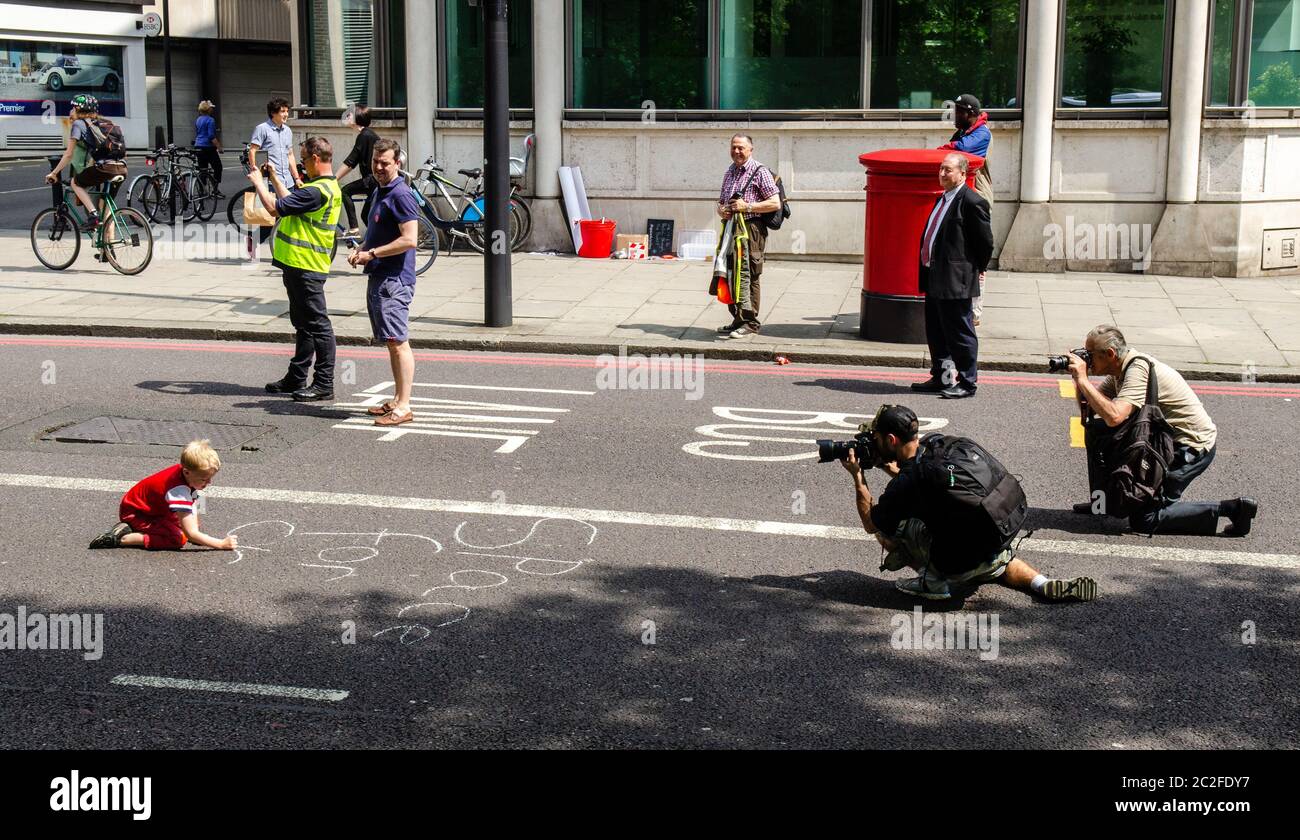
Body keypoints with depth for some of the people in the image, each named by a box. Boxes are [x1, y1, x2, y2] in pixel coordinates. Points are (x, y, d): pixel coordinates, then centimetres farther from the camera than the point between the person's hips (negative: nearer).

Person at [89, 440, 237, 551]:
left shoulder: (187, 471, -11)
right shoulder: (179, 490, -36)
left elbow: (192, 507, 1)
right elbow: (191, 534, -34)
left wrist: (195, 533, -10)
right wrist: (222, 544, -32)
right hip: (134, 512, -10)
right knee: (178, 539, -25)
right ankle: (123, 538, -20)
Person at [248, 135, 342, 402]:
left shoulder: (317, 191, -21)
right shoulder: (328, 186, 13)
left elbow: (275, 208, -20)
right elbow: (291, 203, 24)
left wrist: (258, 182, -5)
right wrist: (274, 179, 23)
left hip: (306, 268, -11)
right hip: (298, 265, 11)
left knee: (317, 325, -5)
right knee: (303, 324, 17)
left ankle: (324, 384, -1)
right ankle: (297, 378, 27)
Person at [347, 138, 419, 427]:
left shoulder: (401, 195, -14)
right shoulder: (378, 192, 18)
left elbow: (409, 239, -21)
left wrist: (372, 253, -16)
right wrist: (361, 250, 11)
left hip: (394, 280, -10)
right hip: (378, 278, 10)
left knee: (398, 342, -11)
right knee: (391, 342, 14)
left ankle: (403, 407, -11)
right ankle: (397, 400, 20)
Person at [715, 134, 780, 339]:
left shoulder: (760, 172, -4)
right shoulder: (729, 172, 19)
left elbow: (775, 203, -10)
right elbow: (721, 201, 28)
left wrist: (748, 206, -16)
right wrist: (721, 210, 4)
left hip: (751, 228, -8)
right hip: (731, 229, 8)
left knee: (748, 276, -7)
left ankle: (750, 322, -3)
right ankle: (738, 319, 17)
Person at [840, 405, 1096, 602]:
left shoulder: (903, 485, -17)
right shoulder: (938, 443, 2)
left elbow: (871, 524, 2)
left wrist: (857, 477, 7)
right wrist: (896, 471, 18)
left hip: (960, 566, -7)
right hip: (1001, 542, 7)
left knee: (887, 526, 0)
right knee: (1001, 562, 42)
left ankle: (934, 581, 3)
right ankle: (1042, 583, 14)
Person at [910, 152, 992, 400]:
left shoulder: (971, 202, -14)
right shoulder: (942, 200, 15)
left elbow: (985, 241, -11)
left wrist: (977, 269, -1)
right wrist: (927, 270, 17)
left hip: (955, 281, -10)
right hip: (934, 279, 10)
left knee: (960, 333, -2)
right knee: (935, 333, 16)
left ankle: (967, 383, 6)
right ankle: (941, 378, 26)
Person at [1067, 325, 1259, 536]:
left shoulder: (1138, 369, -24)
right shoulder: (1121, 368, 4)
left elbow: (1114, 417, -37)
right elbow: (1088, 409, 5)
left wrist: (1083, 380, -30)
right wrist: (1078, 379, -12)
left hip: (1193, 448, -9)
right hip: (1168, 438, 9)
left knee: (1144, 520, -10)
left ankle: (1230, 509, -7)